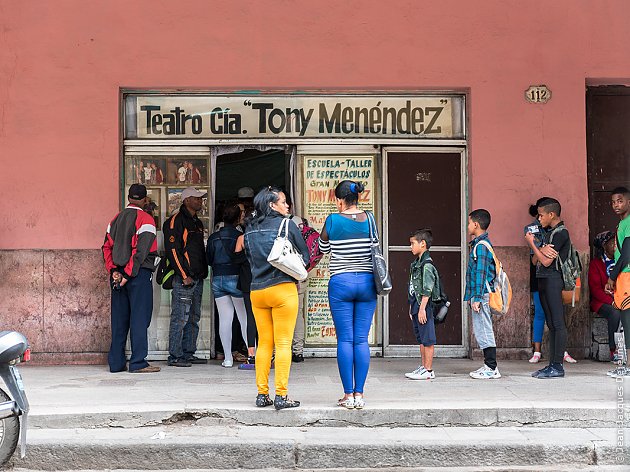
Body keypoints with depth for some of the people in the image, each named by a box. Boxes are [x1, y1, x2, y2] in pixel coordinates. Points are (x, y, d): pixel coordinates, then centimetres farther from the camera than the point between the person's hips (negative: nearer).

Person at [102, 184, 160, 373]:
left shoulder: (116, 219, 14)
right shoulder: (145, 219, -6)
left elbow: (107, 246, 8)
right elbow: (141, 251, -15)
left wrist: (114, 270, 1)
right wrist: (128, 274, -14)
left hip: (118, 274, 6)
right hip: (139, 273, -6)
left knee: (119, 318, 9)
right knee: (139, 317, -3)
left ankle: (116, 362, 12)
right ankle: (138, 362, -4)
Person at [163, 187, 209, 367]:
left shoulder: (197, 223, 20)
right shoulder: (176, 221, -8)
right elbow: (172, 250, -15)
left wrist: (203, 272, 17)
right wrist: (184, 275, -17)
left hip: (197, 278, 9)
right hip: (183, 278, -9)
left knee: (193, 318, 11)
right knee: (180, 318, -8)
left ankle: (188, 354, 18)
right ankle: (175, 356, -3)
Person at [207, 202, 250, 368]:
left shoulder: (213, 238, 4)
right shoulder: (239, 236, -9)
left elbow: (209, 260, 9)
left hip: (217, 280, 4)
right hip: (235, 278, -3)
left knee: (224, 318, 4)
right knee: (245, 318, 4)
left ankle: (228, 358, 3)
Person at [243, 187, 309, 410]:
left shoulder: (250, 229, 9)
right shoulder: (286, 225, -4)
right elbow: (305, 254, 3)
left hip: (257, 291, 5)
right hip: (283, 289, -5)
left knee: (264, 343, 12)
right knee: (283, 343, -2)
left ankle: (262, 394, 12)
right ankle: (281, 396, -4)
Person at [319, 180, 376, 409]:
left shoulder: (333, 220, -6)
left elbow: (323, 248, 9)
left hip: (341, 282, -3)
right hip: (367, 281, 3)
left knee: (345, 340, 0)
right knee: (362, 340, 4)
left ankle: (348, 394, 1)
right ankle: (359, 394, 4)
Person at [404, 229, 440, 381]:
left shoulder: (427, 265, -15)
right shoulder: (416, 263, 15)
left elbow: (427, 290, -19)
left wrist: (422, 308, -21)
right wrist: (412, 307, 19)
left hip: (424, 306, -10)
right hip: (416, 306, 10)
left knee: (428, 339, -4)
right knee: (421, 339, 14)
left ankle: (428, 371, -1)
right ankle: (423, 367, 21)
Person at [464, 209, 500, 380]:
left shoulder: (481, 245, -13)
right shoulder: (481, 243, 17)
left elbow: (481, 273, -18)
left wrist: (477, 298, -20)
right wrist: (472, 296, 22)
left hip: (482, 295, -10)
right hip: (480, 295, 10)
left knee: (483, 331, -6)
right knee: (482, 331, 13)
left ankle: (491, 368, -3)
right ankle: (489, 366, 17)